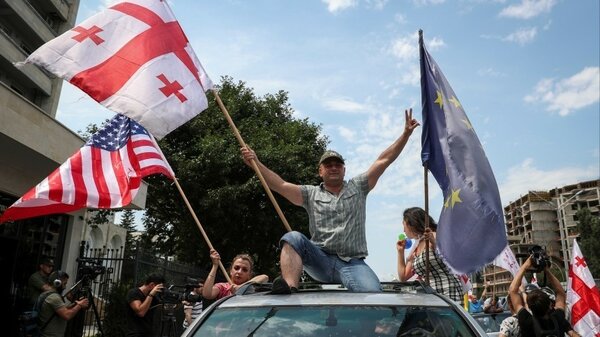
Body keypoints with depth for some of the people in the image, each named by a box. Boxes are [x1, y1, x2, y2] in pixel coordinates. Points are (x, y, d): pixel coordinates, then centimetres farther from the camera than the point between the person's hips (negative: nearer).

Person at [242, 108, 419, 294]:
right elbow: (281, 185, 4)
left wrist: (406, 133, 9)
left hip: (352, 263, 0)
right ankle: (289, 289, -42)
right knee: (293, 238, -28)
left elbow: (383, 160, 13)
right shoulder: (311, 194, 16)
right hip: (321, 260, 1)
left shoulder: (357, 187, 17)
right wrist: (256, 163, -7)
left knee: (372, 292, -30)